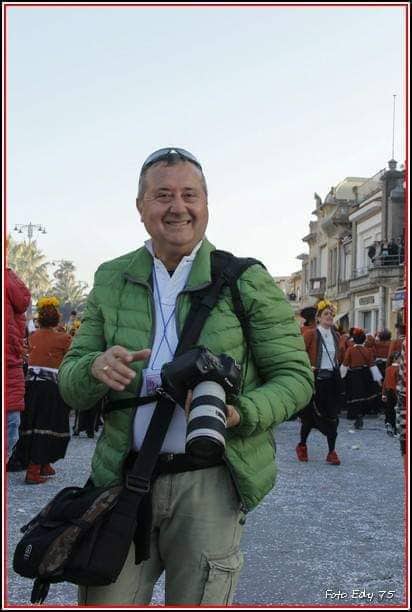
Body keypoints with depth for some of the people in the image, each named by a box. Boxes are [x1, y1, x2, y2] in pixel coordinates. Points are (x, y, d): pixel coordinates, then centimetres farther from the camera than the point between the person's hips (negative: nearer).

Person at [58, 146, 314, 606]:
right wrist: (96, 368, -16)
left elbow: (295, 376, 0)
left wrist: (240, 413, -19)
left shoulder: (248, 280, 1)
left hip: (209, 482, -2)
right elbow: (70, 383, 9)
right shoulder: (111, 281, 9)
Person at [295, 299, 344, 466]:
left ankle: (332, 452, 8)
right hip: (315, 379, -5)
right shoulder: (311, 335, -8)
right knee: (311, 414, 4)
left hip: (332, 379, 5)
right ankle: (302, 445, 25)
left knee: (332, 415, 2)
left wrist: (336, 366, 13)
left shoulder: (336, 336, 10)